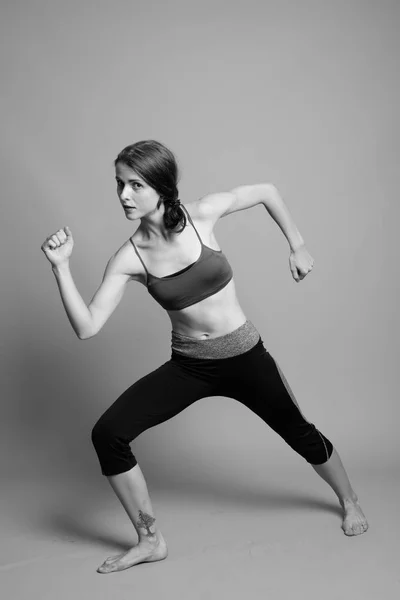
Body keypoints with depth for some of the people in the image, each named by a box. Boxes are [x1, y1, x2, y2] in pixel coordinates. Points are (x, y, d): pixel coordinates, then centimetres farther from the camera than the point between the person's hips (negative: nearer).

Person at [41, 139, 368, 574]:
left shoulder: (201, 214, -15)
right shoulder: (129, 257, -12)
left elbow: (267, 191, 1)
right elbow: (87, 327, -17)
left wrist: (297, 247, 2)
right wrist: (60, 266, -24)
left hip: (244, 356, -1)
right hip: (187, 366, 2)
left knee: (300, 434, 14)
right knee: (107, 434, -12)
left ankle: (349, 503, 47)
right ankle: (150, 541, 9)